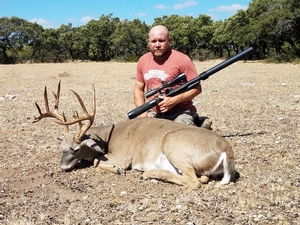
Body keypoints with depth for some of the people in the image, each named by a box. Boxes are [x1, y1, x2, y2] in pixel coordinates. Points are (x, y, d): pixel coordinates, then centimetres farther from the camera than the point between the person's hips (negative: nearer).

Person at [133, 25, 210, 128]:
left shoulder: (182, 59, -7)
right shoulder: (143, 61, 9)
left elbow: (196, 88, -6)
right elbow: (138, 89, 16)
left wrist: (174, 100, -19)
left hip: (179, 113, -4)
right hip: (153, 113, 5)